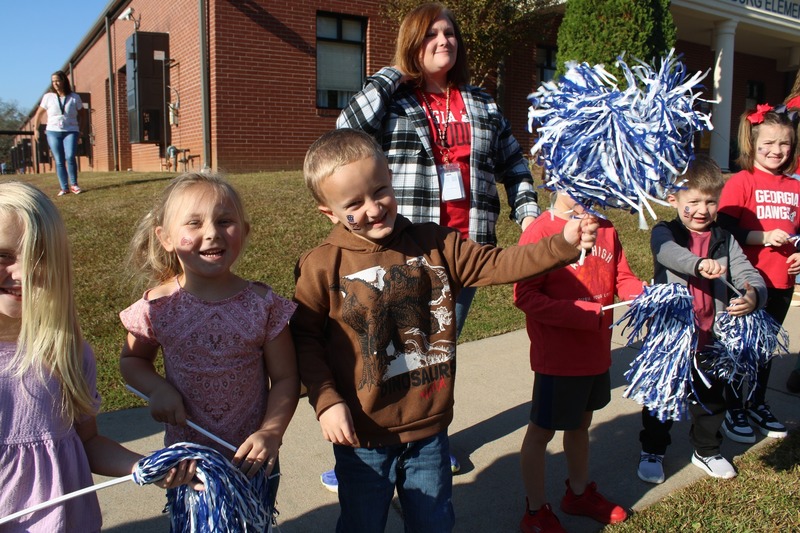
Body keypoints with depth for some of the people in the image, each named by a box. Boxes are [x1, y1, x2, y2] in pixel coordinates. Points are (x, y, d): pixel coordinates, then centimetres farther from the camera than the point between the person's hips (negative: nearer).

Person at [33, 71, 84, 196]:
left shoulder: (74, 97, 2)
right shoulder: (48, 97, 4)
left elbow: (81, 114, 15)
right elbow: (39, 114, 14)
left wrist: (80, 131, 10)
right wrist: (36, 129, 14)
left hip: (71, 131, -1)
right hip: (53, 132, 1)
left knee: (70, 157, -20)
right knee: (59, 161, -1)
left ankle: (74, 184, -7)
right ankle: (64, 188, 3)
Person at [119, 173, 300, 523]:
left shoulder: (262, 304, -14)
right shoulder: (158, 307, -13)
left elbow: (284, 378, -8)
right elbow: (132, 360, 4)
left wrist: (271, 432, -20)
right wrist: (157, 389, -14)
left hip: (252, 458, 0)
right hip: (186, 458, 1)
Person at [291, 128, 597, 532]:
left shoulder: (435, 245, -4)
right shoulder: (323, 266, -13)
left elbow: (497, 264, -5)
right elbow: (305, 338, -7)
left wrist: (562, 245, -15)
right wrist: (325, 400, -15)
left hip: (429, 428, 3)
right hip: (363, 437, -2)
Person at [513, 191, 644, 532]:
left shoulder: (605, 229, 3)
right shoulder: (540, 232, -17)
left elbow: (623, 279, 7)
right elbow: (525, 296, -21)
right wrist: (586, 313, -25)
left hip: (597, 354, 7)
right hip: (557, 359, -7)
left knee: (581, 424, 24)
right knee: (541, 431, 10)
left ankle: (579, 493, 46)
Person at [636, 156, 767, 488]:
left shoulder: (724, 240, 2)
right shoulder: (664, 233, -8)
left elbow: (748, 275, -8)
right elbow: (668, 252, -31)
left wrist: (754, 296, -31)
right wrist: (700, 264, -51)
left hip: (710, 339, 3)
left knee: (711, 398, 19)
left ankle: (707, 451, 41)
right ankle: (652, 451, 32)